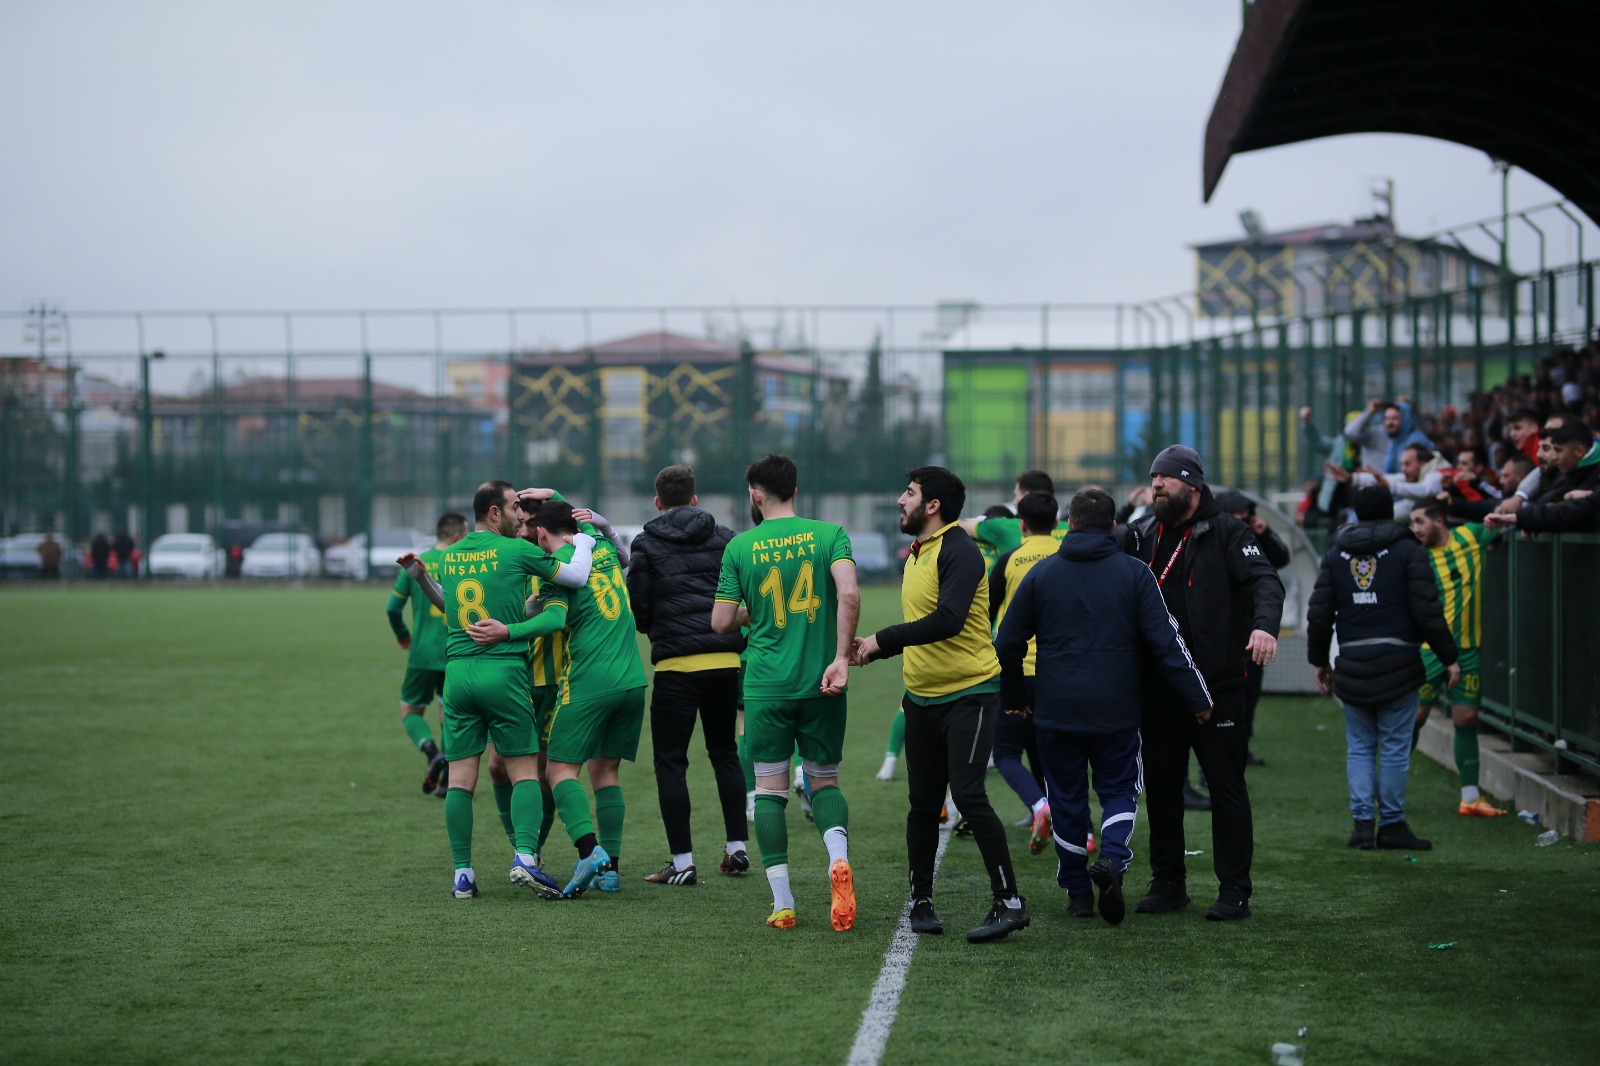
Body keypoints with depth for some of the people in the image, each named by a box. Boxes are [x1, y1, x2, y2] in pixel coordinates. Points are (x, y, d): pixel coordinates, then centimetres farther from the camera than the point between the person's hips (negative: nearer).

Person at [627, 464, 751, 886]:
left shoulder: (648, 544, 2)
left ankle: (682, 862, -1)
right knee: (724, 752, 19)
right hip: (726, 661, 4)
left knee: (671, 761, 2)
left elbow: (637, 610, 0)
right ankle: (737, 847, 16)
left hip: (677, 664, -4)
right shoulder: (725, 538, 10)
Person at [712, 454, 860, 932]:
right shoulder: (828, 534, 0)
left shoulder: (740, 547, 0)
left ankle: (782, 903, 2)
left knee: (770, 790, 7)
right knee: (824, 781, 14)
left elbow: (721, 623, 0)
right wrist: (841, 657, -12)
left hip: (766, 686, -1)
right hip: (821, 685, 1)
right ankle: (838, 858, -15)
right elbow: (849, 594, -17)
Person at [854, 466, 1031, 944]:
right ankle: (921, 901, 20)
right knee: (923, 803, 9)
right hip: (922, 697, 8)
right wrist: (875, 649, 12)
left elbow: (947, 621, -29)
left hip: (969, 693, -8)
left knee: (968, 795, -14)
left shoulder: (959, 553, -14)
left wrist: (882, 638, -21)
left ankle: (1009, 902, -7)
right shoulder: (916, 555, 15)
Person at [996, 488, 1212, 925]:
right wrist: (1197, 700, -1)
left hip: (1056, 710, 1)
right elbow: (1166, 641, -6)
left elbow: (1008, 642, 7)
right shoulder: (1134, 573, -2)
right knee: (1119, 790, 10)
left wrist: (1014, 697, 19)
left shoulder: (1041, 573, 3)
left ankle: (1077, 891, 14)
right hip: (1116, 710, -1)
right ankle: (1112, 858, -17)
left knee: (1068, 798, 11)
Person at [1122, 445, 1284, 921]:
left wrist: (1264, 624, -34)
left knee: (1226, 785, -1)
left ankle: (1234, 890, 4)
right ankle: (1167, 882, 20)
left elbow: (1264, 580, -15)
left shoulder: (1224, 532, -3)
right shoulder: (1142, 534, 12)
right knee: (1160, 784, 10)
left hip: (1217, 682, -5)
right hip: (1156, 685, 5)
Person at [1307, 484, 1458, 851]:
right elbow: (1428, 611, -7)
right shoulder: (1408, 551, -1)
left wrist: (1318, 661, 20)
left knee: (1359, 747, 11)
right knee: (1395, 748, 3)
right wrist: (1449, 658, -1)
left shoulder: (1336, 555, 10)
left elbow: (1319, 614, 9)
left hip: (1352, 666, 3)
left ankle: (1362, 821, 2)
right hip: (1398, 665, -3)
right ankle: (1392, 824, 7)